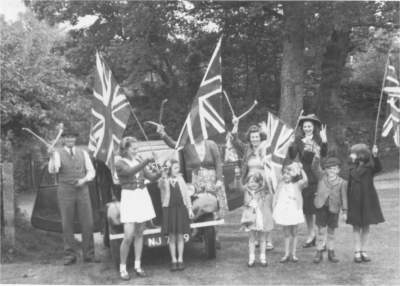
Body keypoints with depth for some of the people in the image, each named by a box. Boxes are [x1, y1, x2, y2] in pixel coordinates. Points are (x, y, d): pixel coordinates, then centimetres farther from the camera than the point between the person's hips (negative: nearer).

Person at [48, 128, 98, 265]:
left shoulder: (83, 153, 7)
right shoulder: (58, 153, -2)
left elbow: (91, 171, 7)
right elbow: (53, 170, -19)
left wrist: (84, 180, -13)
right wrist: (51, 156, -37)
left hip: (82, 190, 2)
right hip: (65, 191, -2)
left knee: (87, 223, 0)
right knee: (67, 224, 2)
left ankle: (89, 254, 8)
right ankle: (70, 255, 11)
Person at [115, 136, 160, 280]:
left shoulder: (138, 160, 8)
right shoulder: (119, 163, -8)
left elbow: (150, 176, 6)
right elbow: (131, 171, -28)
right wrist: (145, 162, -41)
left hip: (143, 197, 5)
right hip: (129, 198, -5)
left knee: (139, 233, 9)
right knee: (128, 236, -9)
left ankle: (137, 266, 18)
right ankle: (122, 268, 6)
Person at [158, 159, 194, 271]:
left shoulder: (180, 179, 6)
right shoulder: (164, 180, -2)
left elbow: (186, 194, 8)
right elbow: (160, 185, -27)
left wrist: (190, 209, 5)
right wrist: (164, 174, -38)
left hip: (181, 208, 2)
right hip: (169, 209, -2)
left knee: (180, 236, 5)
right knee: (171, 236, 3)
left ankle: (180, 260, 13)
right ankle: (173, 260, 11)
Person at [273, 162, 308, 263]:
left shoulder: (297, 185, -4)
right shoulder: (281, 185, 3)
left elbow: (305, 180, -25)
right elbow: (276, 197, 8)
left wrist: (301, 169, -16)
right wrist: (274, 209, 4)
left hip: (294, 211, -1)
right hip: (283, 212, 1)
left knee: (294, 233, 7)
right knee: (286, 233, 6)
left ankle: (293, 254, 16)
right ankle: (286, 254, 12)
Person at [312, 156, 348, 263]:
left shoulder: (342, 182, 0)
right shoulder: (322, 176, 2)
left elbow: (344, 197, 1)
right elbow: (316, 167, -13)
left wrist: (344, 211, -3)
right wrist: (316, 159, -34)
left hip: (333, 208, 1)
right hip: (321, 206, -1)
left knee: (331, 230, 11)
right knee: (321, 229, 0)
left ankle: (331, 252, 22)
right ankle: (319, 252, 9)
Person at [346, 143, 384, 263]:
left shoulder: (370, 167, -5)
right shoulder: (352, 170, 6)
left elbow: (378, 168, -28)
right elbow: (349, 187, 8)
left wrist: (375, 156, -44)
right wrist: (347, 203, 6)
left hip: (368, 201, -2)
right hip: (355, 202, 2)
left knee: (366, 226, 6)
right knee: (356, 226, 3)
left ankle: (363, 251, 16)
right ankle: (357, 252, 8)